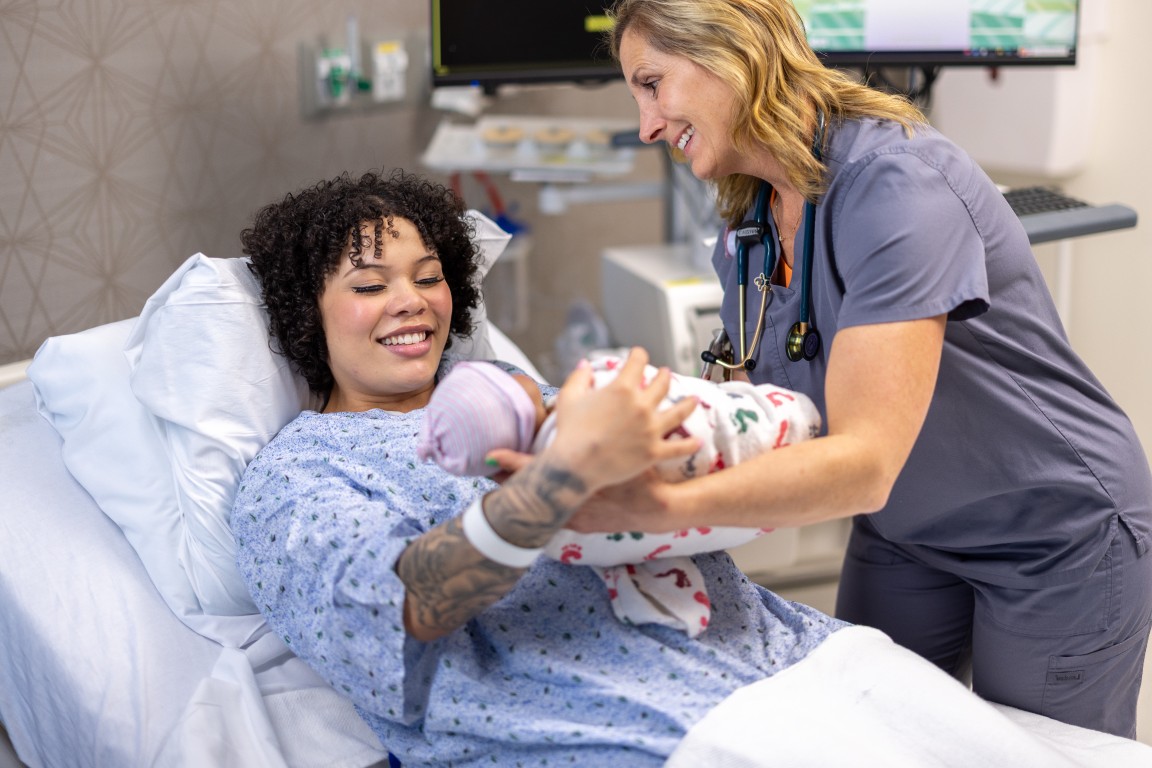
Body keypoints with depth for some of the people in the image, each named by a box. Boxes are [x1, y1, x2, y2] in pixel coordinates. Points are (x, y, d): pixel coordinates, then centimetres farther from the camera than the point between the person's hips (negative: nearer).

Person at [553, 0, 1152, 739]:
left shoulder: (897, 184, -29)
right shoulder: (747, 238, -3)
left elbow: (865, 461, -37)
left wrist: (662, 505, -47)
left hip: (1057, 534, -6)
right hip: (904, 535, 7)